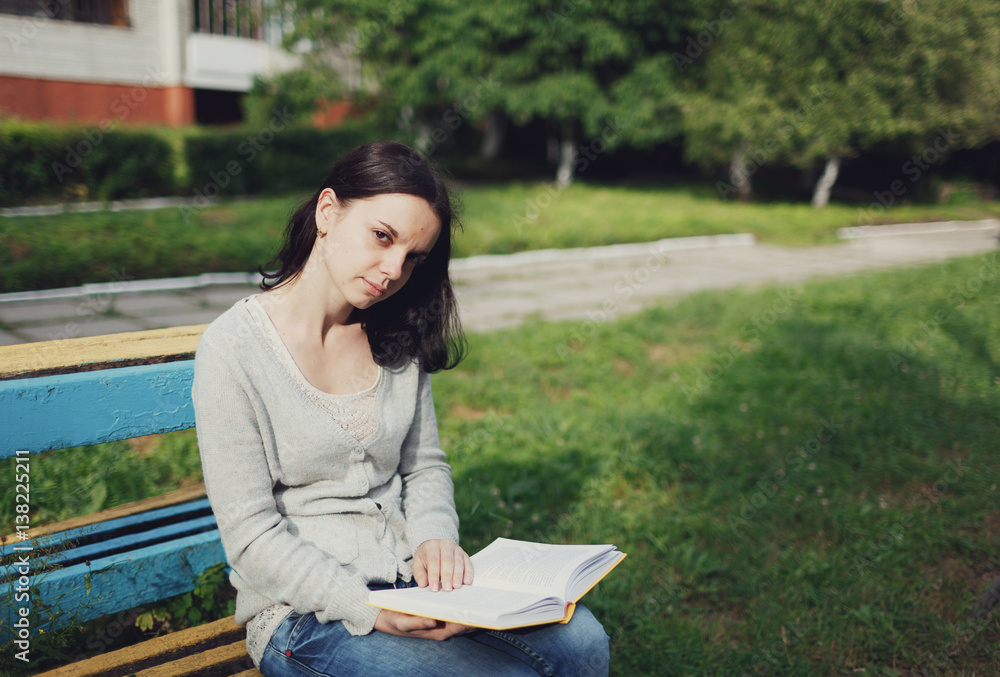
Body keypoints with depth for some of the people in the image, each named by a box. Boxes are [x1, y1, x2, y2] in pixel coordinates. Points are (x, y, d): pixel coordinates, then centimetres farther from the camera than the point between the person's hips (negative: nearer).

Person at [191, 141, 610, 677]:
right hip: (304, 610, -5)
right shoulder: (233, 349, -12)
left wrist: (436, 537, -8)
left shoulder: (395, 336, 6)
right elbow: (252, 538, -13)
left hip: (410, 581, 6)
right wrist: (369, 611, -22)